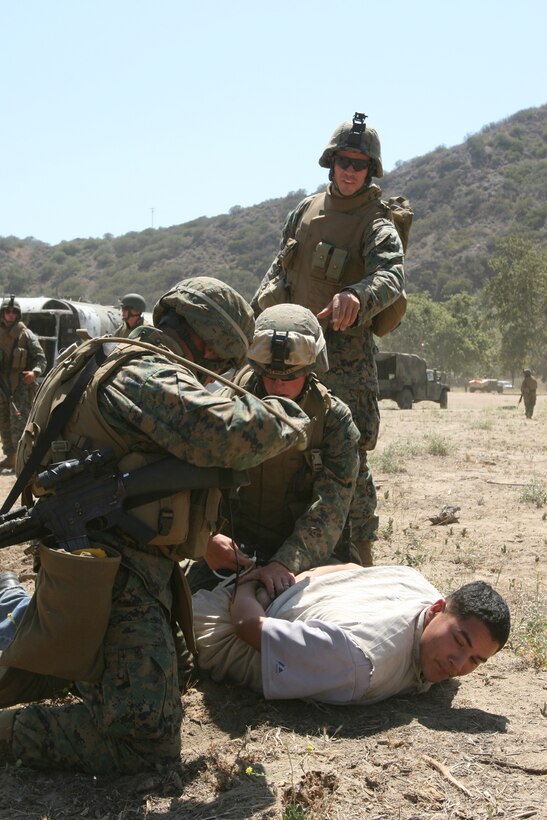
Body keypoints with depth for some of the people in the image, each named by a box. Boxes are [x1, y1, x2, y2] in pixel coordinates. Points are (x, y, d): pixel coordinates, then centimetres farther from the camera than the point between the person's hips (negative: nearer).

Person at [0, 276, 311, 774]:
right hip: (118, 580, -11)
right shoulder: (151, 376, -16)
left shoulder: (110, 364, 19)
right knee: (150, 742, -13)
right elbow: (228, 435, -31)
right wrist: (289, 418, -8)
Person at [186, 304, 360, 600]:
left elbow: (329, 509, -18)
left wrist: (286, 563, -33)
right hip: (230, 550, 1)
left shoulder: (334, 418, -8)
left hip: (306, 555, -1)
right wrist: (206, 537, -27)